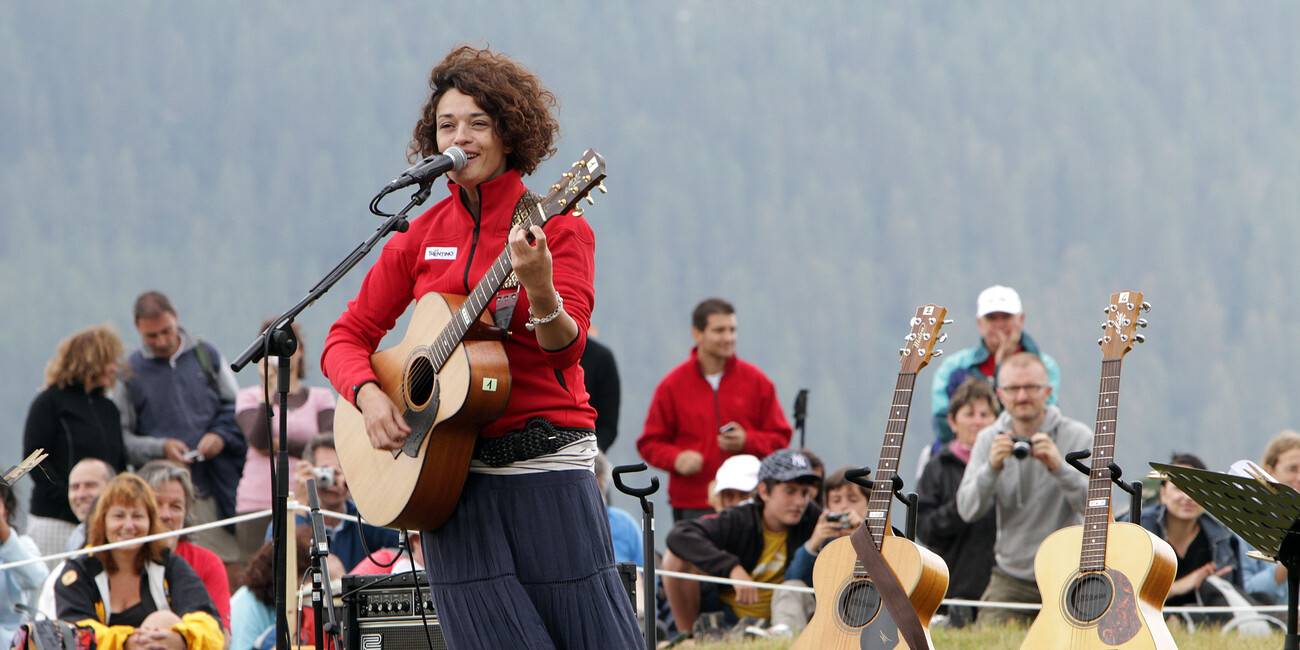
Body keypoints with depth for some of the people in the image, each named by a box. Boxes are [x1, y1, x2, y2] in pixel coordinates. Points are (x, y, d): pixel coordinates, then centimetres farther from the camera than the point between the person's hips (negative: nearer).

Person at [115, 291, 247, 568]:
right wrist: (161, 448, -13)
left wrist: (221, 436, -4)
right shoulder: (130, 372, 6)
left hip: (217, 492, 2)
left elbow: (235, 409, 17)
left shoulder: (206, 356, 12)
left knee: (233, 568, -3)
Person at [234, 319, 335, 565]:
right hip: (258, 504, 0)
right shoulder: (249, 397, 11)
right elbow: (258, 439, -8)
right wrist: (268, 393, -17)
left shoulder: (321, 397, 13)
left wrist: (280, 445, -4)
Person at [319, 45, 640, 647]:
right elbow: (348, 337, 14)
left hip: (548, 467, -3)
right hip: (450, 474, 3)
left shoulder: (559, 228, -1)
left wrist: (539, 288, -35)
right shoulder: (420, 237, 9)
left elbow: (564, 348, -14)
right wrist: (369, 395, -7)